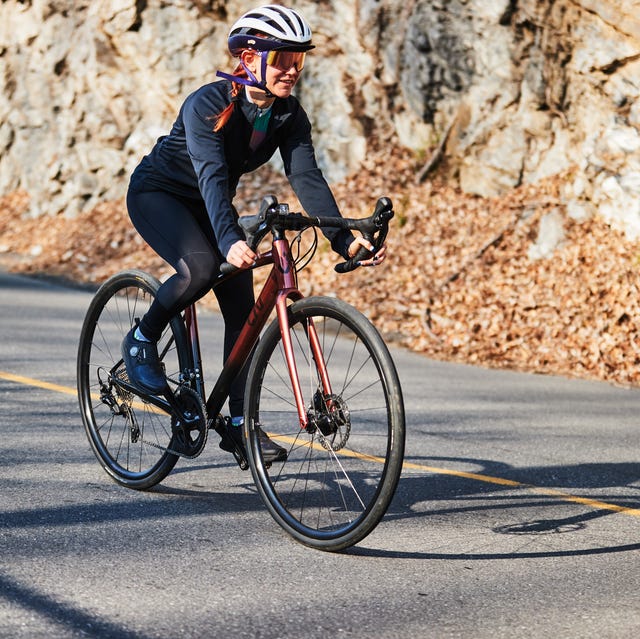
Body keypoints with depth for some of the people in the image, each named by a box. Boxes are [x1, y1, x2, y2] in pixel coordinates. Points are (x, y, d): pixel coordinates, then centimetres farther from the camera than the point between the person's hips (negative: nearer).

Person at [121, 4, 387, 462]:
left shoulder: (289, 116, -12)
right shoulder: (208, 105, -30)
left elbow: (307, 178, -21)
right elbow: (212, 176, -42)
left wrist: (343, 239, -36)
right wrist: (230, 240, -58)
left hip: (209, 206, 6)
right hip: (157, 193, -6)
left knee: (243, 309, -6)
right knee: (201, 268, -34)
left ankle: (239, 424, 0)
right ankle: (142, 340, -7)